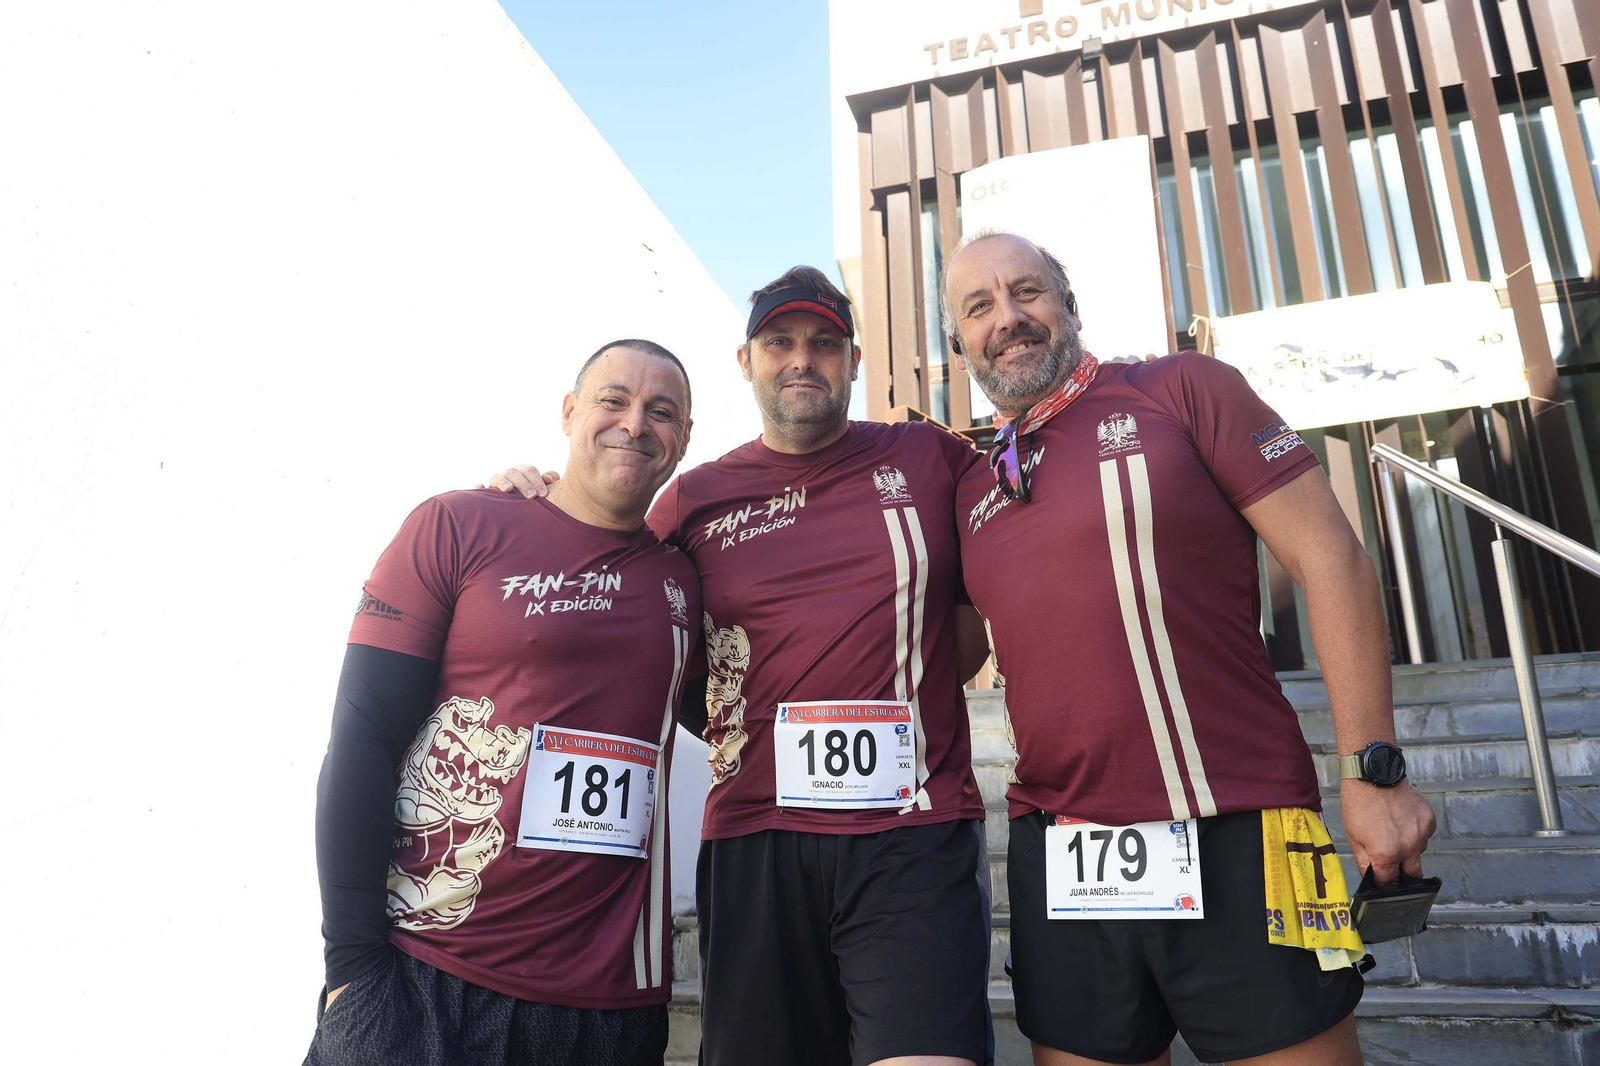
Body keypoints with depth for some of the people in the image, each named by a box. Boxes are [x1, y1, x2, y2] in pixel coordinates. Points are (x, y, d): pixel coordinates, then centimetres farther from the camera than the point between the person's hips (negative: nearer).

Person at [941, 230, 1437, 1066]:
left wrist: (1375, 768, -8)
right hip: (1058, 858, 4)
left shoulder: (1183, 389, 0)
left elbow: (1330, 560, -4)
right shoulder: (971, 493, 12)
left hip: (1232, 840, -4)